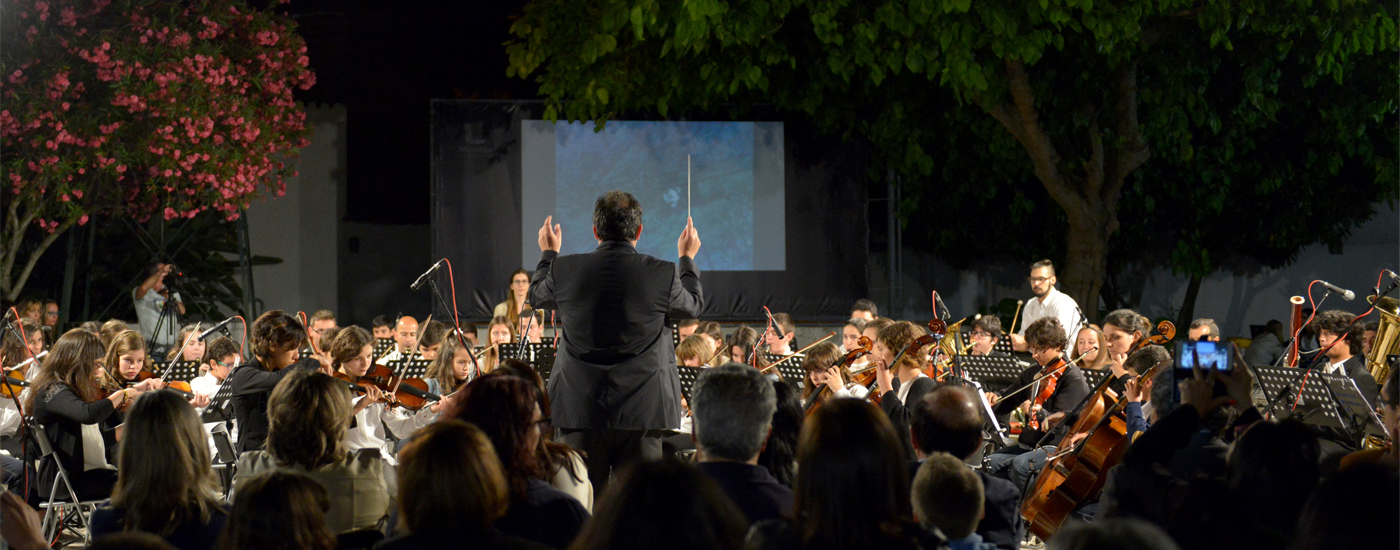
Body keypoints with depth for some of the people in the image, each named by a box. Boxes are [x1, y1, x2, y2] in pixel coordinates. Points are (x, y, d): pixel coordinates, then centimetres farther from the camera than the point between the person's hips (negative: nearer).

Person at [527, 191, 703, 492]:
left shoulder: (564, 270, -5)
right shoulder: (663, 274, -9)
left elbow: (537, 295, 18)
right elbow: (693, 305, 13)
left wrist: (549, 253, 36)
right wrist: (687, 258, 30)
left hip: (580, 409, 2)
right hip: (642, 411, -1)